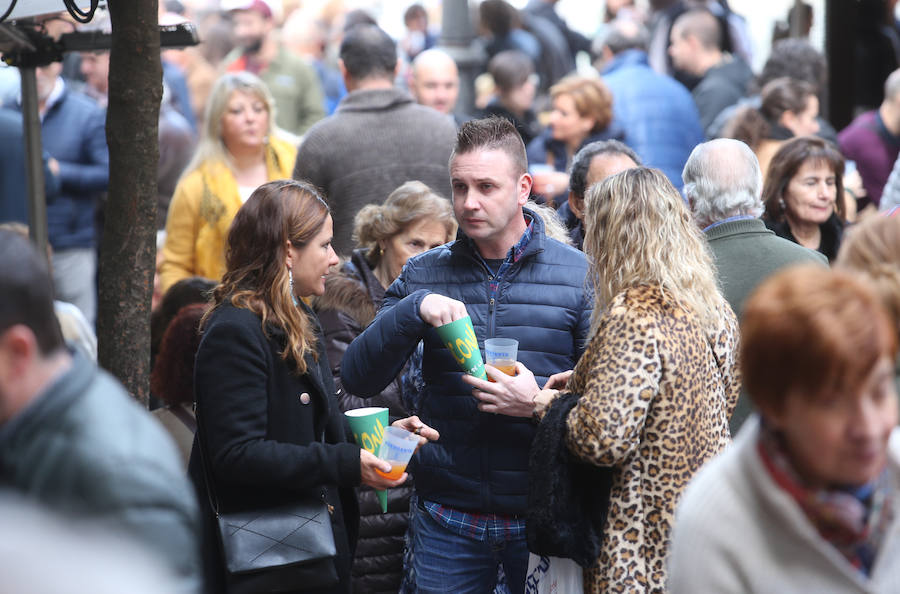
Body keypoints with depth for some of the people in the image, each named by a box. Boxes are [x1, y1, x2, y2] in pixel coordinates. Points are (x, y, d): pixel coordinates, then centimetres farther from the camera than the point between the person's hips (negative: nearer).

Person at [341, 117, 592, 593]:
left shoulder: (577, 275, 0)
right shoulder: (423, 276, 6)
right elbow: (358, 379, -2)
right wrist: (413, 309, -17)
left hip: (542, 515, -1)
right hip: (448, 516, 1)